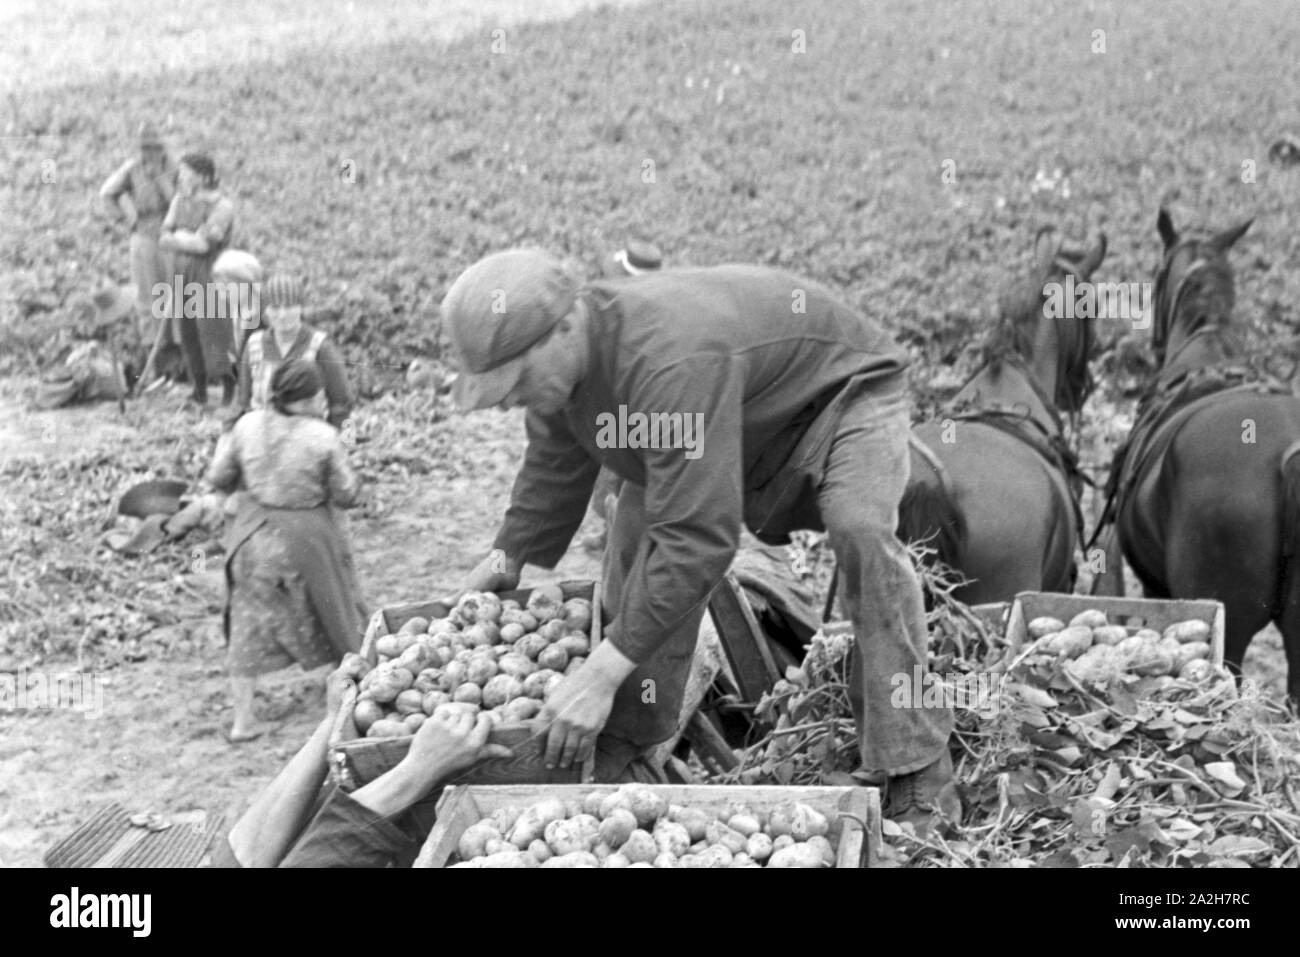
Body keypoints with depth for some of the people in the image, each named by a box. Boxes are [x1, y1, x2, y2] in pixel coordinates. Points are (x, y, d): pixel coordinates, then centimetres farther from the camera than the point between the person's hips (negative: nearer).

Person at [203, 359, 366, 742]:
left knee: (249, 624, 10)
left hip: (255, 537, 2)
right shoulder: (323, 437, -16)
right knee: (332, 613, 19)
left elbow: (217, 480, -1)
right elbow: (347, 495, -9)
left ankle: (243, 718, 9)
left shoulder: (248, 426, -8)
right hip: (306, 541, -2)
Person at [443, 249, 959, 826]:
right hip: (750, 423, 8)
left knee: (862, 529, -34)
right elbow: (552, 474, 6)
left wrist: (602, 671, -48)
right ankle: (626, 739, 3)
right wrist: (505, 561, 7)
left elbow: (698, 536, -49)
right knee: (639, 528, -9)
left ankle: (915, 769, -26)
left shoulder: (672, 365, -46)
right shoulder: (557, 365, -17)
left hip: (843, 391, -8)